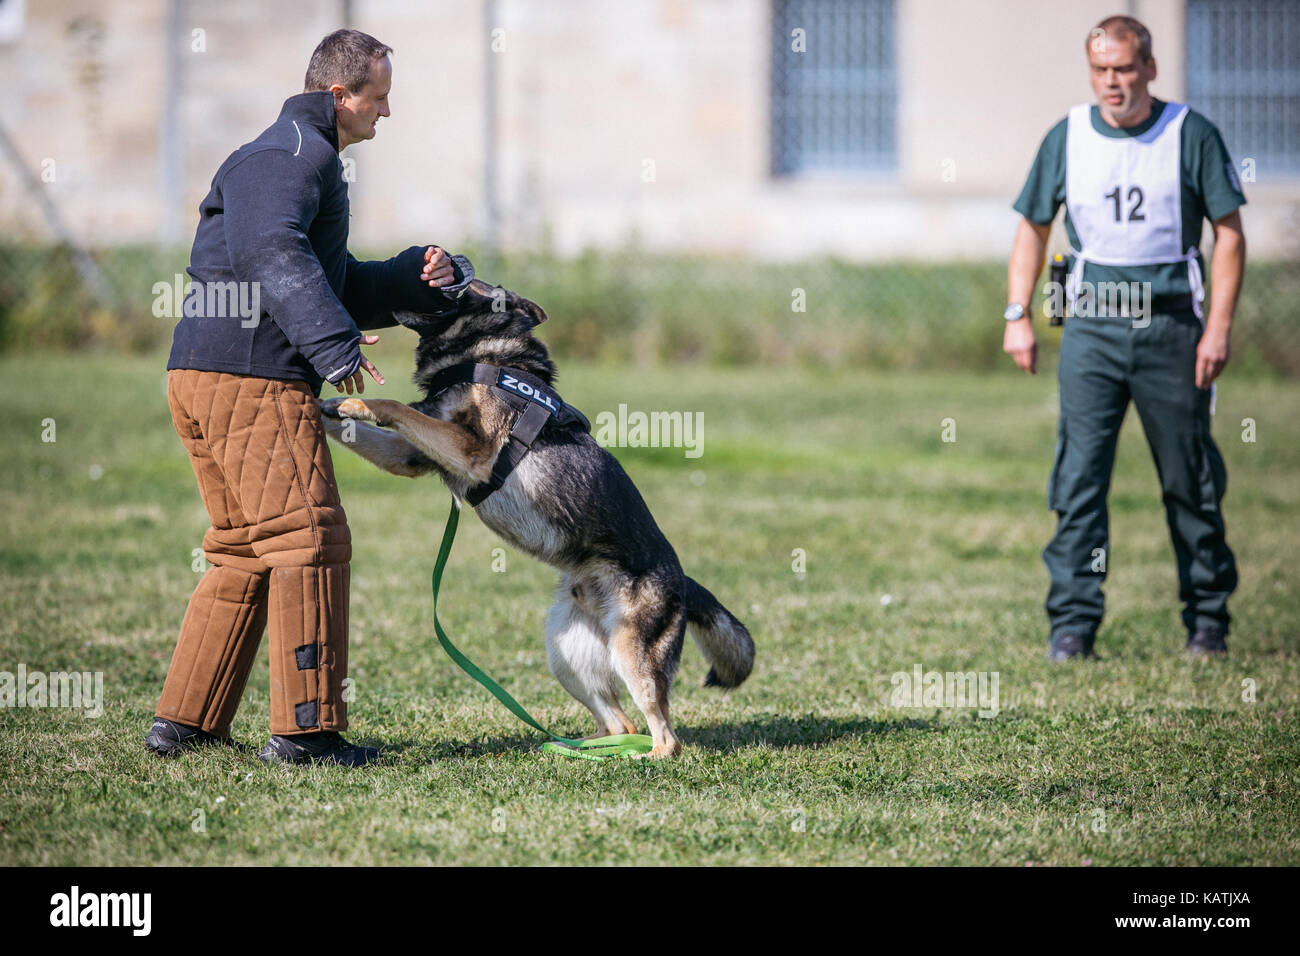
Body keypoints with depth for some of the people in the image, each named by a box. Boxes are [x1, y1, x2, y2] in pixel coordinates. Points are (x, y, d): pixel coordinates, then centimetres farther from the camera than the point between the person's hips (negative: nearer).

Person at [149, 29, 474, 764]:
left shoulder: (302, 155, 27)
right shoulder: (295, 151, -8)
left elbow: (338, 287, 28)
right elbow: (271, 250, -25)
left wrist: (419, 278, 11)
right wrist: (334, 343, -32)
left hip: (203, 375, 11)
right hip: (254, 379, -11)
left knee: (245, 553, 15)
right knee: (310, 543, -7)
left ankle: (185, 721, 15)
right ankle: (306, 728, -7)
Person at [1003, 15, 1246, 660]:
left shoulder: (1192, 135, -1)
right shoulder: (1066, 138, 6)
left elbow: (1229, 235, 0)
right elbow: (1034, 227, 14)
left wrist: (1219, 327, -8)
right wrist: (1017, 316, 5)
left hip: (1171, 326, -2)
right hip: (1091, 328, 2)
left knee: (1189, 481, 5)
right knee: (1078, 477, -6)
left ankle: (1207, 618, 17)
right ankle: (1072, 623, -3)